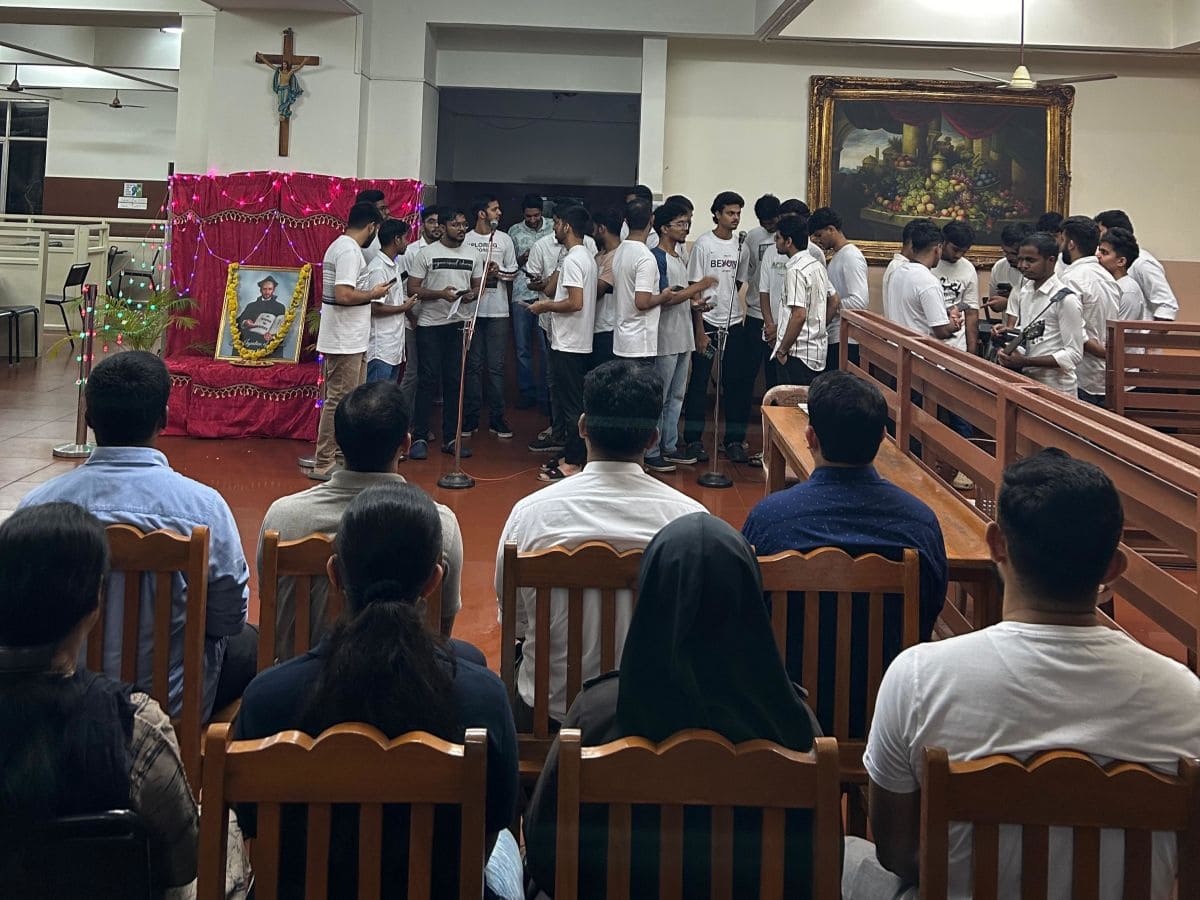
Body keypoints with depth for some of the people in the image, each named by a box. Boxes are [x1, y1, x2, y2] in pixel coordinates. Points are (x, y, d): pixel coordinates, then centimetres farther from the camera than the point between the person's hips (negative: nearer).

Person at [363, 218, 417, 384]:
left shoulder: (394, 266, 16)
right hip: (380, 350, -10)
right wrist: (404, 307, -10)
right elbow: (375, 307, -20)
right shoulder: (378, 269, -16)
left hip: (394, 347, 10)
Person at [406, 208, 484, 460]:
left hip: (459, 324, 4)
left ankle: (450, 438, 14)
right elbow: (412, 288, -6)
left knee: (454, 381, 7)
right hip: (430, 325, -4)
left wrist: (471, 295, -8)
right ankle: (419, 438, 4)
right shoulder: (427, 254, -3)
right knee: (428, 380, -3)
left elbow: (478, 286, 15)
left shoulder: (473, 255, 10)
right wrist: (440, 294, -20)